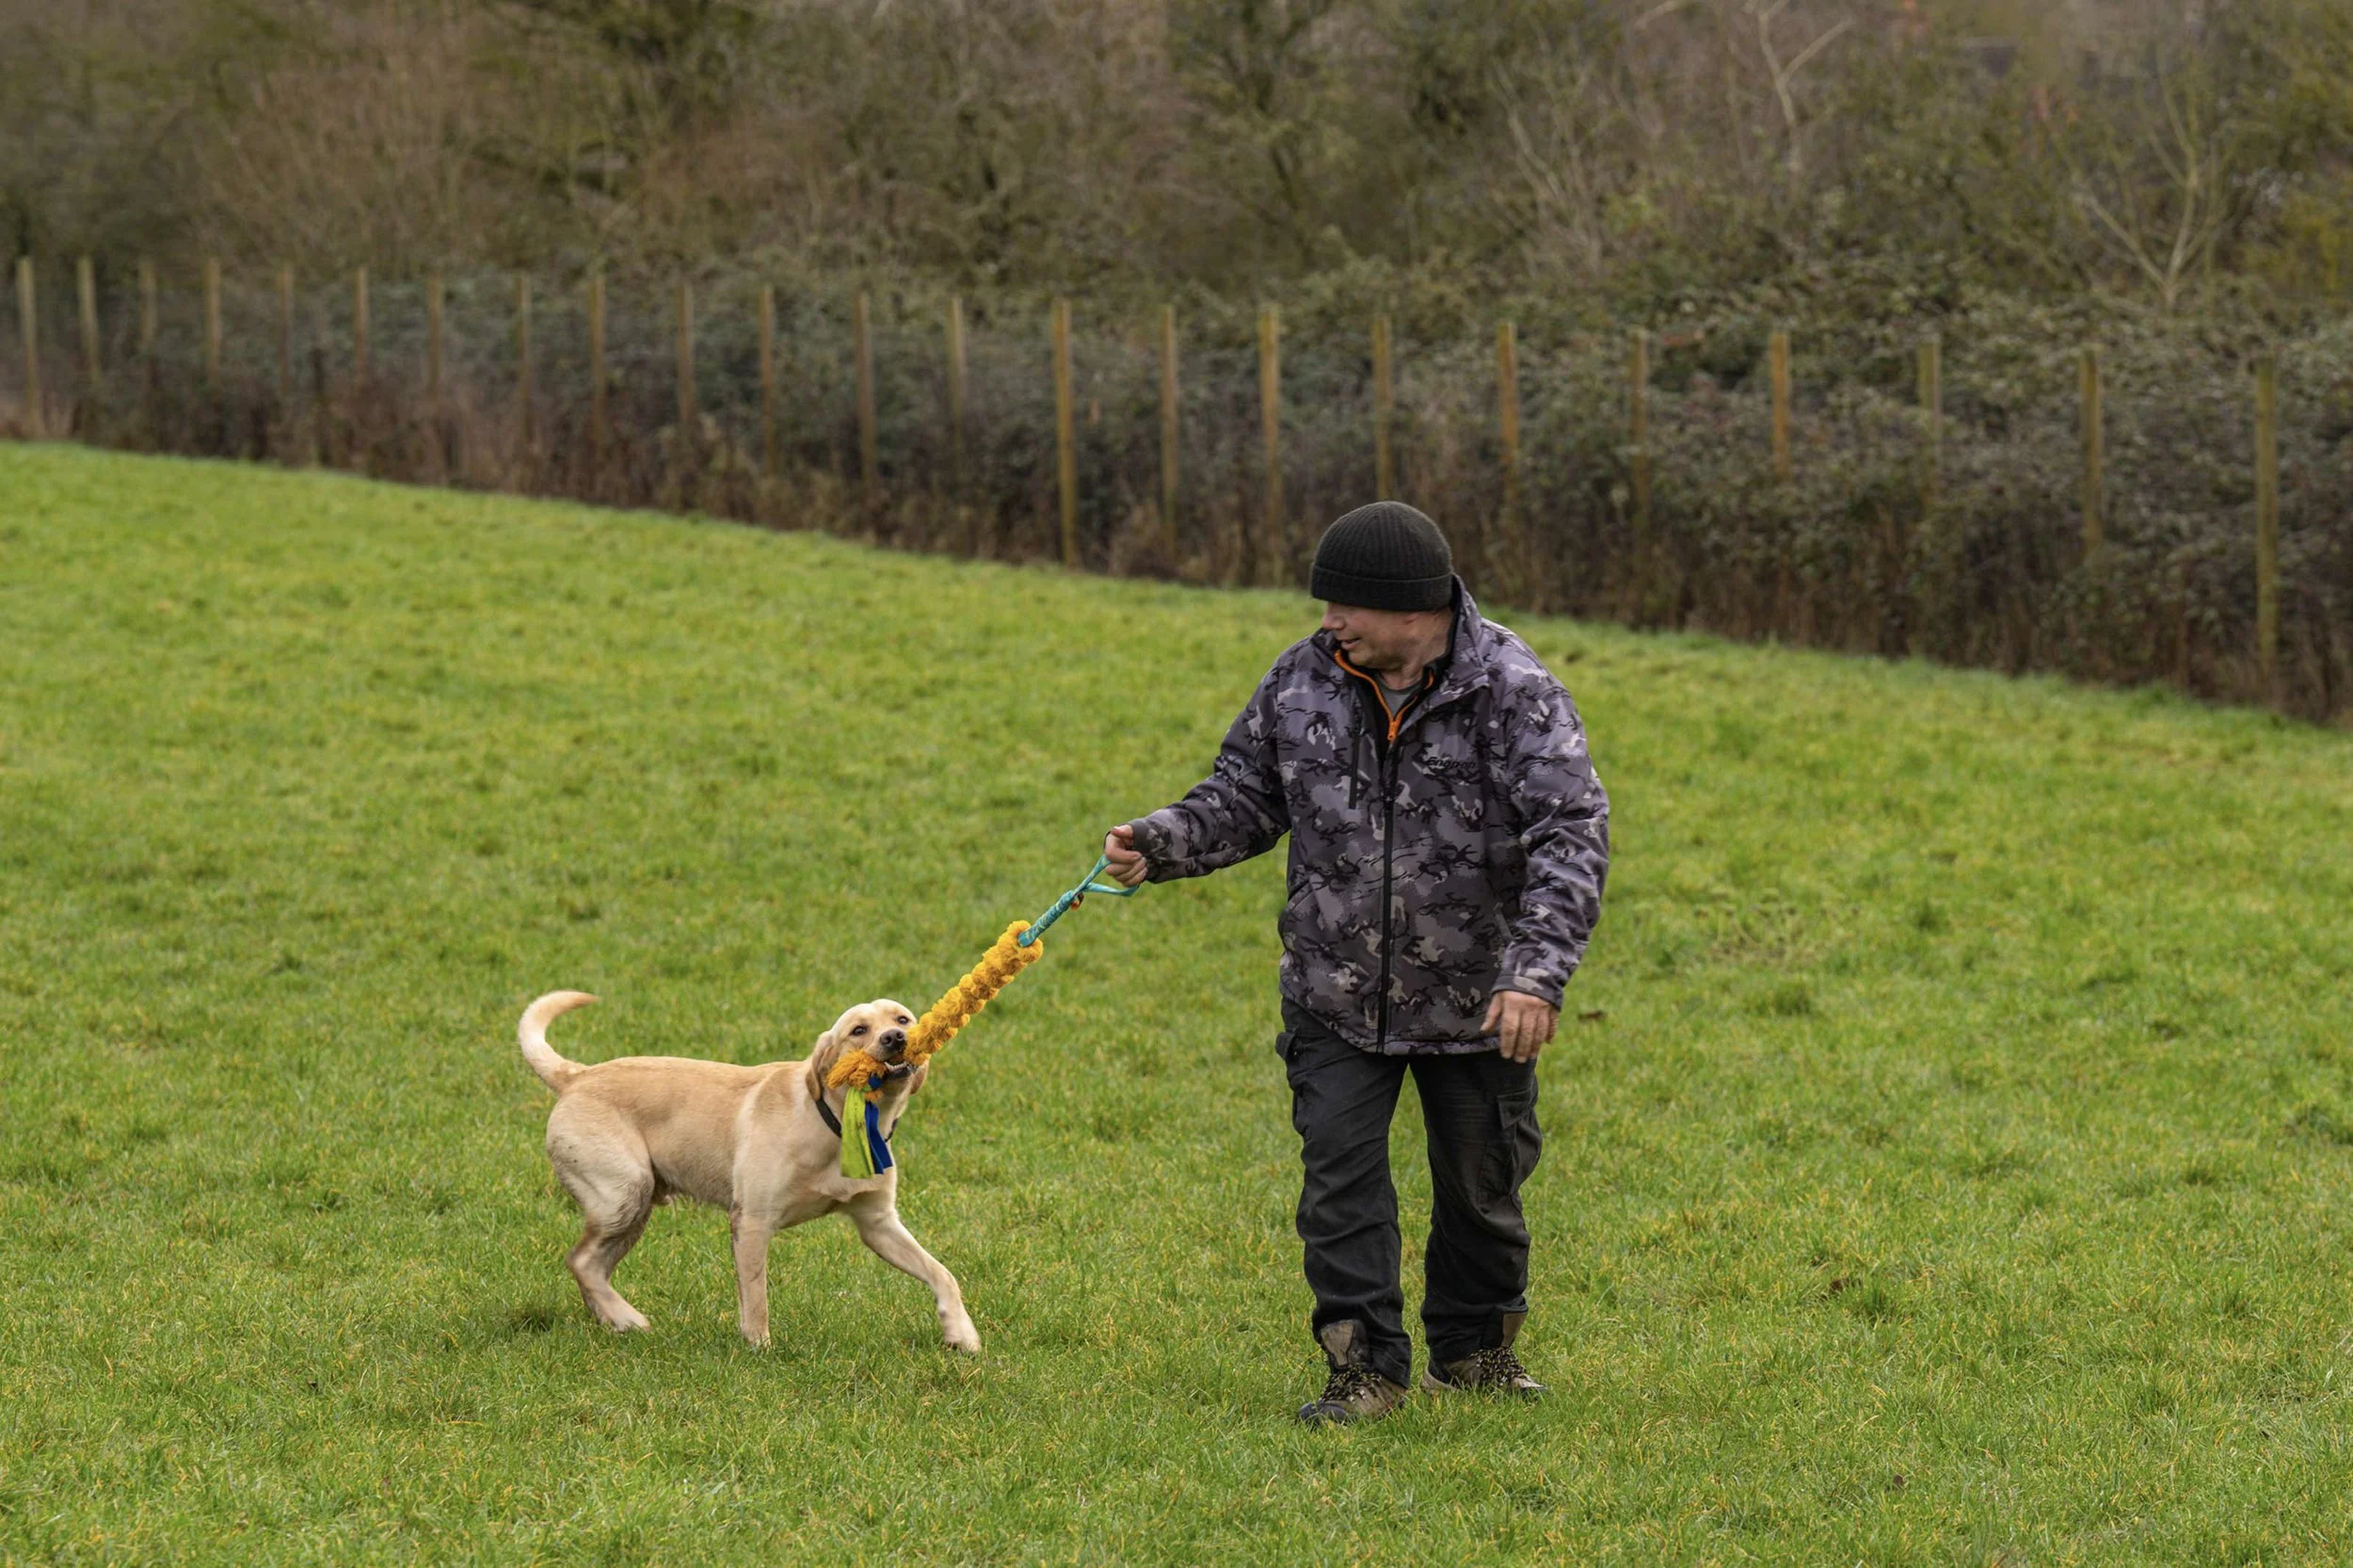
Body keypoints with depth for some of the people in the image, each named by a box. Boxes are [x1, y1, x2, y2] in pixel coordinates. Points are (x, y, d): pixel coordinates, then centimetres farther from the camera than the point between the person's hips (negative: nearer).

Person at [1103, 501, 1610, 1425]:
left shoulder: (1514, 695, -17)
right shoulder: (1301, 683, -4)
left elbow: (1571, 837, -23)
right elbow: (1242, 800, 7)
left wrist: (1537, 971, -34)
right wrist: (1158, 845, -12)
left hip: (1475, 1001, -2)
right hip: (1335, 999, 2)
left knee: (1481, 1180, 14)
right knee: (1340, 1174, -7)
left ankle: (1474, 1347, 35)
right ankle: (1366, 1370, 1)